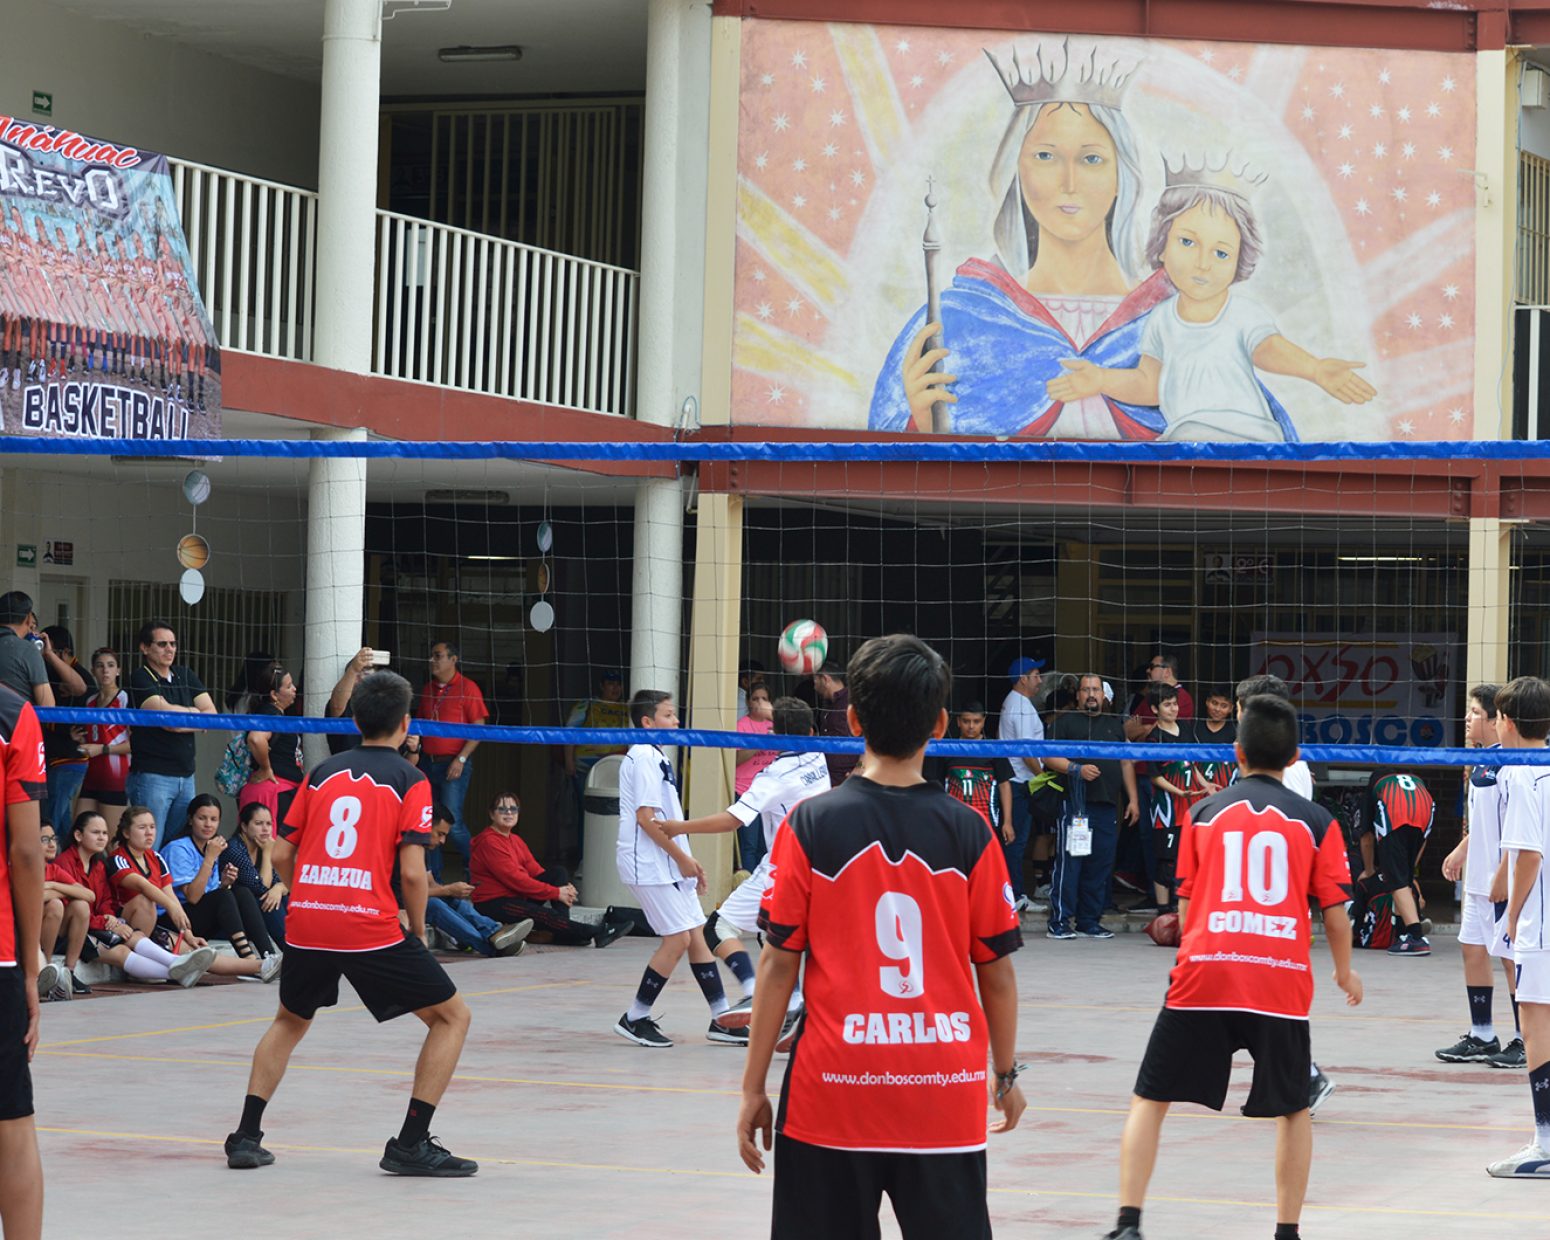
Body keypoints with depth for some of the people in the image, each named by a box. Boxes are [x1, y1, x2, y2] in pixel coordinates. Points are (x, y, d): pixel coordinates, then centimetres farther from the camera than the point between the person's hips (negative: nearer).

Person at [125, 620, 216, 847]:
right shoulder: (140, 679, -5)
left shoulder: (185, 676, 14)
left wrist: (181, 723, -10)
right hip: (152, 775, -6)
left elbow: (211, 715, 6)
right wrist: (193, 712, 0)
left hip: (185, 776, 6)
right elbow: (165, 712, -19)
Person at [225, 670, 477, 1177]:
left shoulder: (322, 773, 15)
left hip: (306, 925, 5)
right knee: (451, 1017, 8)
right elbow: (411, 871, -8)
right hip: (371, 927, -5)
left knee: (290, 1022, 30)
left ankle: (246, 1136, 21)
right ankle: (411, 1144, 0)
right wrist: (418, 933, 6)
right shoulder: (410, 781, 1)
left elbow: (281, 855, 14)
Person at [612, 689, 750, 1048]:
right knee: (678, 937, -10)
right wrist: (681, 857, -15)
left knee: (697, 933, 8)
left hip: (668, 863, 10)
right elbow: (646, 817, -20)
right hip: (649, 865, -10)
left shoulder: (656, 757, 17)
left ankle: (721, 1018, 10)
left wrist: (687, 860, 18)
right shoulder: (643, 757, -14)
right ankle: (634, 1018, -2)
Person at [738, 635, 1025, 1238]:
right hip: (946, 1097, 1)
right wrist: (1006, 1074, 16)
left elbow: (779, 964, -3)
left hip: (831, 1094, -1)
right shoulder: (969, 832, -2)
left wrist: (753, 1086, 4)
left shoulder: (809, 825, -3)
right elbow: (997, 971, 3)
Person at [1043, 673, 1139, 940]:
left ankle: (1089, 921, 12)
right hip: (1075, 803, -5)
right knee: (1069, 862, -8)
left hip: (1107, 806, 5)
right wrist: (1077, 769, -16)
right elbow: (1048, 756, -3)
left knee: (1100, 865, 5)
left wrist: (1132, 799, 16)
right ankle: (1059, 921, -6)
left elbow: (1126, 763, 24)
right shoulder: (1066, 723, 7)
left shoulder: (1114, 726, 22)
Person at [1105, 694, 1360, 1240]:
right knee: (1293, 1110, 17)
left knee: (1150, 1099, 9)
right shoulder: (1317, 821, 7)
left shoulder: (1205, 813, 10)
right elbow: (1335, 912, 6)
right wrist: (1345, 971, 25)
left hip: (1203, 971, 0)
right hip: (1282, 980, 0)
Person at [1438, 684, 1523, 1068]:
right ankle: (1481, 1036, 21)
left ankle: (1524, 1041, 6)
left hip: (1503, 880, -10)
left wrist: (1503, 873, -22)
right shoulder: (1481, 762, 12)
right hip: (1478, 878, 10)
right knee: (1472, 948, 13)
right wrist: (1462, 851, 22)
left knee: (1511, 956, -3)